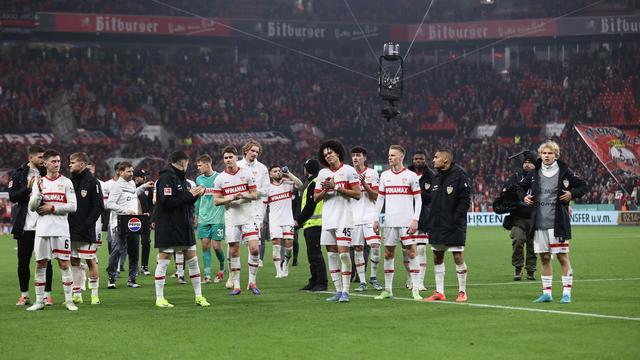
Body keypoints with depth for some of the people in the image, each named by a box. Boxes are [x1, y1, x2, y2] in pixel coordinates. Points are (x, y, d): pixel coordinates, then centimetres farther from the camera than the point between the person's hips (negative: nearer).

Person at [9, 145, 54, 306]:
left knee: (45, 261, 1)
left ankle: (47, 294, 8)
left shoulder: (46, 174, 5)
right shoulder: (19, 174, 4)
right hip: (25, 225, 0)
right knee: (23, 261, 5)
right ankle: (24, 295, 15)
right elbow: (12, 196, -3)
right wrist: (27, 188, -16)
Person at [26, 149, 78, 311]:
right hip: (42, 229, 2)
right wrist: (39, 192, -12)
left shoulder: (66, 182, 3)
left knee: (64, 264, -3)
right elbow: (32, 207, 3)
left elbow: (72, 206, -3)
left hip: (61, 229, -2)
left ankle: (69, 300, 3)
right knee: (40, 264, 4)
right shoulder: (38, 182, 9)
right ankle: (39, 301, 11)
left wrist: (52, 208, -9)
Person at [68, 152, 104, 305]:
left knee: (91, 261, -2)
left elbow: (99, 207, -9)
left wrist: (87, 223, -15)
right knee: (74, 262, 8)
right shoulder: (70, 182, 13)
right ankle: (77, 294, 13)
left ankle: (94, 294, 3)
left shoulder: (92, 182, -5)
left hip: (86, 231, -6)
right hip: (71, 230, 6)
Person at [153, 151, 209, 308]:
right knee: (163, 261, -2)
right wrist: (190, 195, -17)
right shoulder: (166, 178, -12)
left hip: (184, 227, 9)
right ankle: (159, 298, 5)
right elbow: (167, 202, -23)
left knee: (192, 260, 8)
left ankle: (199, 296, 15)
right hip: (168, 228, -9)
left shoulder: (181, 178, 14)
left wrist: (196, 195, 2)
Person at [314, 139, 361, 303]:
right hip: (328, 219, 6)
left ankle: (345, 291, -10)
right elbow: (316, 197, 14)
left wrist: (336, 187, -12)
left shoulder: (348, 170, -1)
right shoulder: (323, 173, 15)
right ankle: (338, 291, 10)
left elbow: (357, 194, -9)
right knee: (331, 254, 5)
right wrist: (326, 190, -6)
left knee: (343, 252, -13)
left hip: (344, 218, -6)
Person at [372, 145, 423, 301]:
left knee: (411, 253, -7)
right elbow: (380, 199, 15)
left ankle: (416, 289, -5)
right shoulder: (385, 176, 11)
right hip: (389, 222, 4)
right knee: (388, 254, 6)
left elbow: (418, 200, -1)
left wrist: (415, 220, -10)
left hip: (407, 222, -4)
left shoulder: (411, 176, -1)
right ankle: (388, 290, 13)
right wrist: (376, 219, 7)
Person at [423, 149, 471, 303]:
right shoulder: (436, 177, 13)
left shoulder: (459, 175, -8)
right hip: (436, 225, 7)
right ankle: (439, 292, 14)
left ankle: (462, 292, 5)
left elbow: (465, 199, -11)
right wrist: (430, 221, 9)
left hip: (454, 225, -7)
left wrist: (456, 218, -17)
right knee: (437, 257, 8)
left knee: (458, 256, -5)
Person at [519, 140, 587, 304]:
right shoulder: (534, 174, 8)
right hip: (539, 223, 4)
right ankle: (546, 293, 15)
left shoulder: (564, 172, -1)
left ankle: (567, 293, 3)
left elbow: (583, 186, 6)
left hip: (558, 223, -4)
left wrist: (572, 194, -11)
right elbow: (521, 187, 24)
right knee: (544, 258, 8)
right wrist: (524, 197, 5)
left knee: (562, 257, -2)